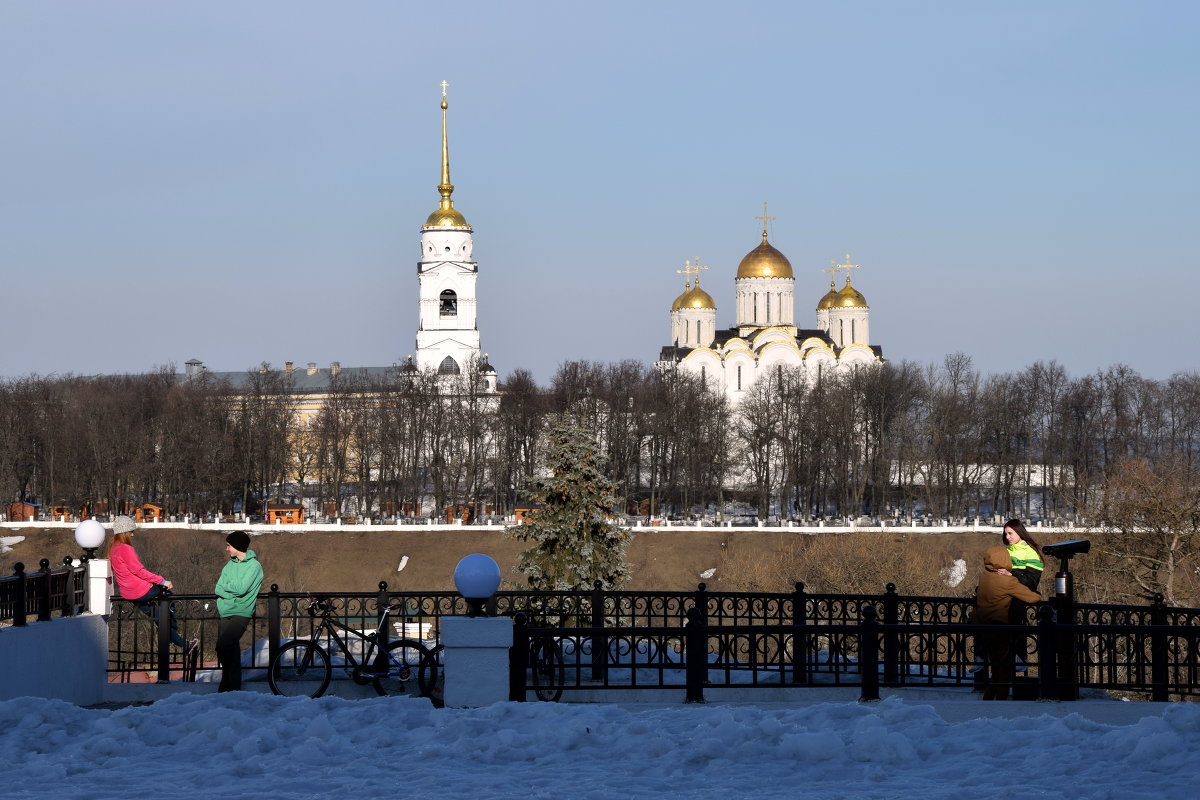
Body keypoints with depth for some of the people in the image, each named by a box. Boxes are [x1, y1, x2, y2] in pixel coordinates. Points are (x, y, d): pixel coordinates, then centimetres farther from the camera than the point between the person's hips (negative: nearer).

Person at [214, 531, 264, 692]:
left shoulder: (254, 566, -5)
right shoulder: (230, 565, 15)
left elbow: (241, 588, -16)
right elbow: (218, 589, 6)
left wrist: (226, 586, -1)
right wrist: (232, 589, -11)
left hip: (241, 614, -7)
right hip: (226, 613, 7)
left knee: (222, 646, -21)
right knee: (232, 651, 5)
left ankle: (227, 685, -8)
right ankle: (233, 686, 10)